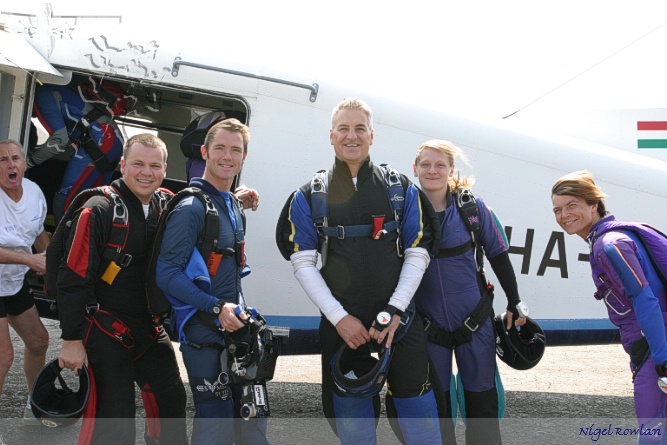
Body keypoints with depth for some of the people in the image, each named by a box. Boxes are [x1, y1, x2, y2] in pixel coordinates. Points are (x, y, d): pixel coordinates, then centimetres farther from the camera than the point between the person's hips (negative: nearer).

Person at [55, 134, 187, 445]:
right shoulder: (98, 210, -15)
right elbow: (73, 279, -16)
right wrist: (71, 340, -17)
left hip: (150, 328, 7)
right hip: (105, 328, -7)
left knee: (170, 401, 14)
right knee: (111, 417, -10)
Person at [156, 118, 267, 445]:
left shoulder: (235, 208, 13)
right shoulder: (191, 208, -13)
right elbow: (167, 273, -18)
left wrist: (240, 310, 14)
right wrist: (216, 308, -24)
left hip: (235, 328, 9)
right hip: (204, 333, -8)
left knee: (253, 418, 14)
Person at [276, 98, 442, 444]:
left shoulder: (401, 189, 6)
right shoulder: (309, 196, 5)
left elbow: (418, 253, 2)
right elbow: (303, 262, 0)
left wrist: (395, 310, -9)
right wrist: (339, 317, -9)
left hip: (398, 317, 0)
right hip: (340, 322, 0)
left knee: (418, 411, 1)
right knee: (352, 416, 8)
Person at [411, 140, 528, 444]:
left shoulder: (472, 207, -7)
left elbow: (498, 255, 2)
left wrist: (514, 304, 4)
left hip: (475, 320, 0)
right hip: (428, 324, 1)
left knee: (482, 399, 10)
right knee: (435, 402, 11)